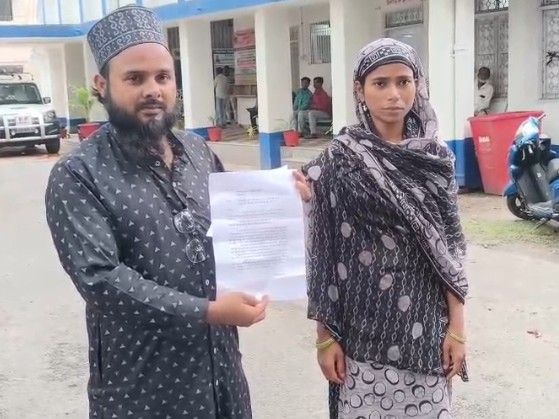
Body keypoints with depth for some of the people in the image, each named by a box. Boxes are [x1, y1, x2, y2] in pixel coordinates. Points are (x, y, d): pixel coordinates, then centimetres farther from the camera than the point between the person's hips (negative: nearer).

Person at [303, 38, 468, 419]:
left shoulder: (436, 157, 2)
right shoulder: (339, 160, -7)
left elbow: (449, 246, 4)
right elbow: (323, 252, -6)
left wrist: (457, 326, 1)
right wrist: (326, 334, -6)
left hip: (424, 327, 3)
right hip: (362, 327, -2)